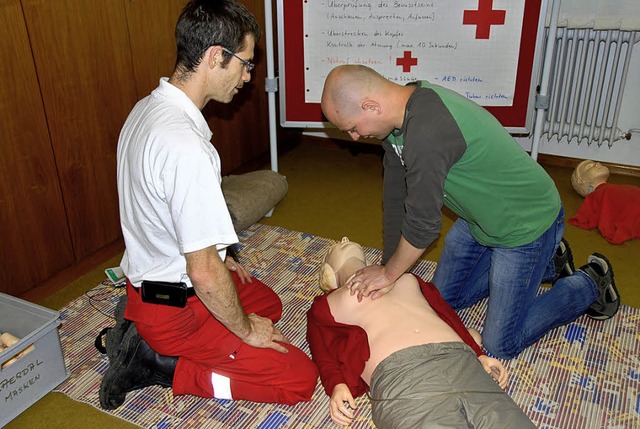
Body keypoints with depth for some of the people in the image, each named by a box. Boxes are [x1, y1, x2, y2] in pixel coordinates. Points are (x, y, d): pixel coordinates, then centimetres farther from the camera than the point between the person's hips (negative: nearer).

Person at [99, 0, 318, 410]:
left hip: (148, 275, 10)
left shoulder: (147, 108, 0)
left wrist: (218, 258, 19)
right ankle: (161, 365, -1)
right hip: (177, 307, -9)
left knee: (269, 303, 28)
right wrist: (245, 329, -12)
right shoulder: (186, 146, -32)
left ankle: (145, 334, 16)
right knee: (300, 378, -3)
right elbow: (205, 274, -29)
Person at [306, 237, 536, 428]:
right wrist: (337, 386, -7)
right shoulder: (325, 306, 26)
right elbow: (325, 357, 14)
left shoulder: (408, 280, 36)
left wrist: (479, 355, 11)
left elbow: (448, 316, 26)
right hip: (399, 376, -4)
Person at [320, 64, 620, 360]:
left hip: (526, 223, -9)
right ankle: (546, 263, 29)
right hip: (479, 216, 9)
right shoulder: (400, 116, -7)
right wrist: (387, 265, 4)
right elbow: (395, 196, 1)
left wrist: (389, 273, -12)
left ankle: (591, 283, 20)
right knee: (444, 298, 19)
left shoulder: (427, 131, -38)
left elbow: (423, 224, -29)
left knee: (500, 344, 1)